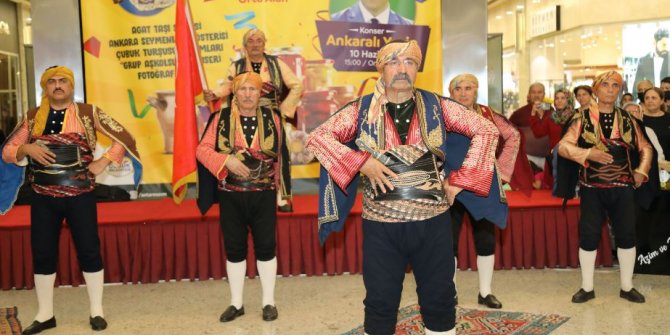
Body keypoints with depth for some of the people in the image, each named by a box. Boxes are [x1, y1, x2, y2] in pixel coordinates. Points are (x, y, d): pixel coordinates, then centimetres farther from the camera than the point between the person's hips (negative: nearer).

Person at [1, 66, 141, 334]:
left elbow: (123, 138, 0)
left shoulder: (88, 113, -1)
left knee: (89, 250, 3)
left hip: (80, 195, -3)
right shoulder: (32, 117, 8)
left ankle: (96, 311, 17)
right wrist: (26, 149, -11)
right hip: (43, 197, 3)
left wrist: (103, 162, -8)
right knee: (42, 253, 7)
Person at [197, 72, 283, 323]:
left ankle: (268, 301, 20)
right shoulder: (221, 118, -2)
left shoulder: (271, 119, 0)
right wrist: (226, 160, -20)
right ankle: (236, 303, 23)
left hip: (264, 195, 0)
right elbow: (202, 149, -4)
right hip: (230, 196, 0)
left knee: (265, 246, 5)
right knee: (234, 248, 9)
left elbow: (277, 157, 8)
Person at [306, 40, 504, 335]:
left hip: (433, 221, 1)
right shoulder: (362, 110, 1)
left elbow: (486, 131, 4)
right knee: (380, 304, 11)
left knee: (439, 301, 14)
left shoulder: (437, 106, 2)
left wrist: (460, 180, -3)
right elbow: (317, 137, -4)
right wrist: (361, 162, -15)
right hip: (381, 225, -1)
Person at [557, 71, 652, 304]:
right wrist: (588, 154, -21)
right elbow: (563, 146, -8)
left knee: (626, 235, 6)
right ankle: (587, 287, 15)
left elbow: (645, 148, 16)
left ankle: (627, 287, 22)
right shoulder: (582, 118, -1)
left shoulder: (627, 119, 8)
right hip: (592, 187, -3)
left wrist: (641, 171, 2)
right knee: (588, 236, 1)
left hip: (622, 188, 3)